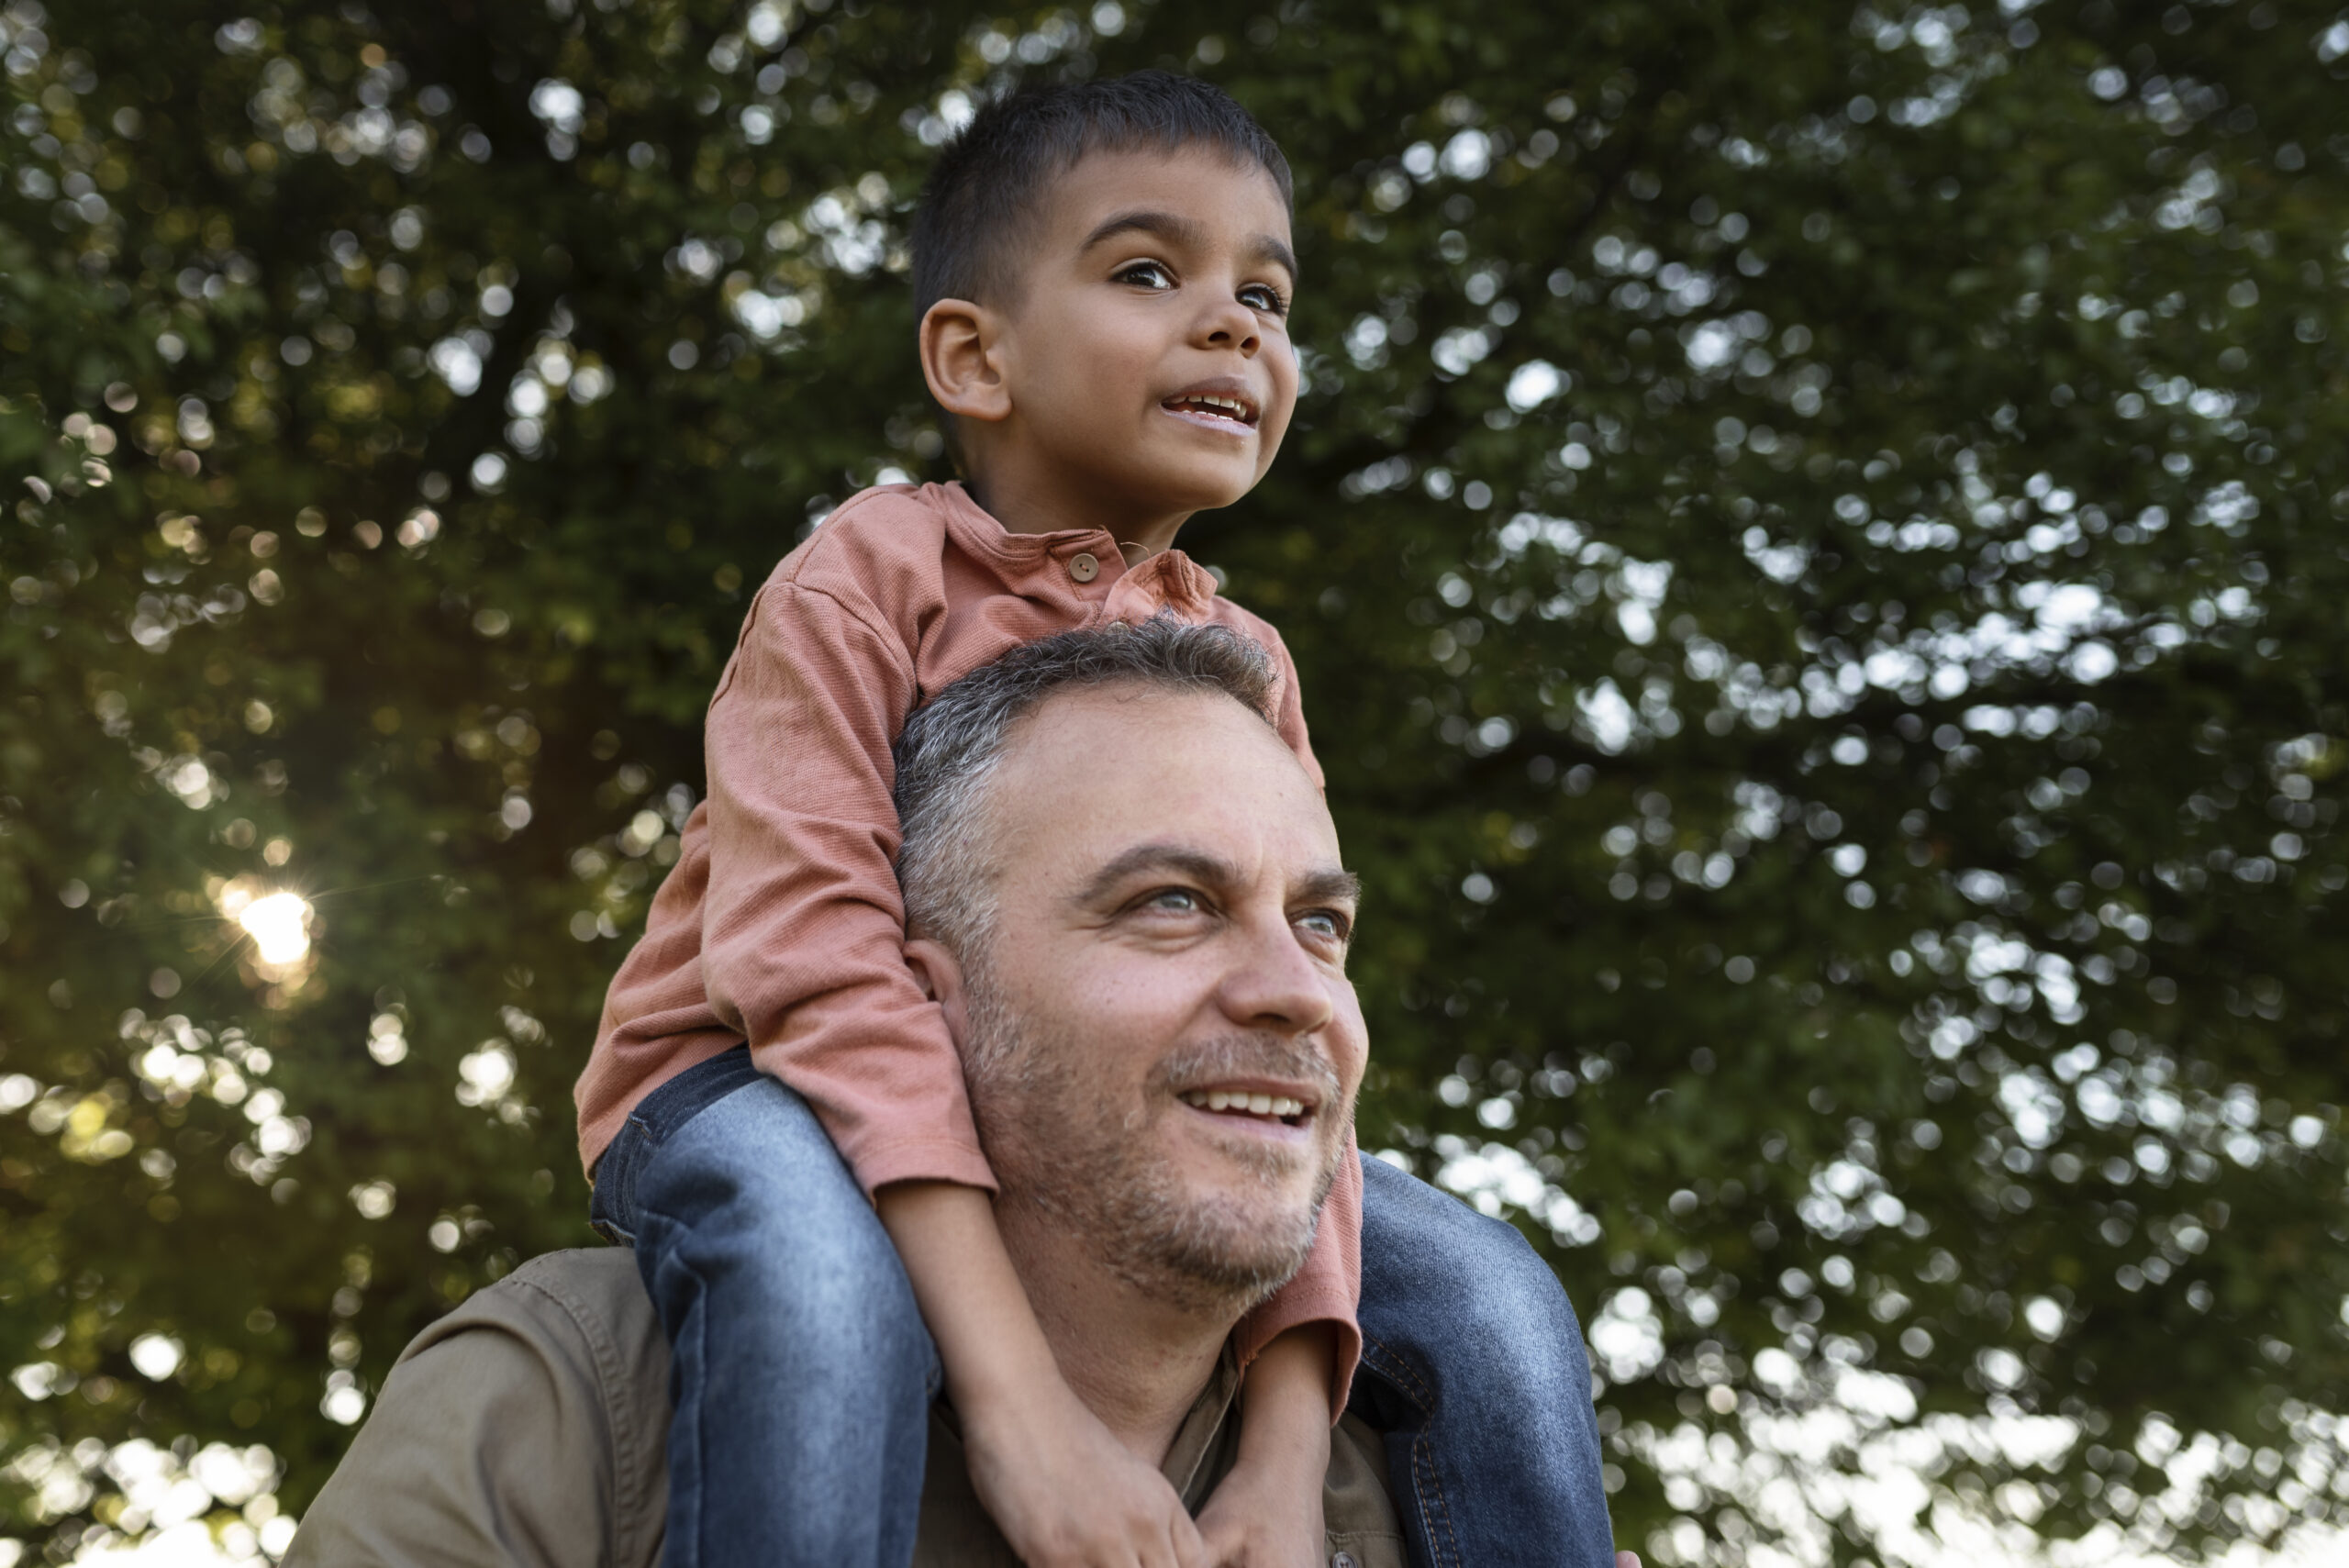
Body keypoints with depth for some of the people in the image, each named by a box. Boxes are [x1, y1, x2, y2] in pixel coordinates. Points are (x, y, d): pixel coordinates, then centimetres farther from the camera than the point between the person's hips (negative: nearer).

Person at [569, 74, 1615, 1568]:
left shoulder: (1243, 666, 0)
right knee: (824, 1264, -39)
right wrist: (1017, 1399, -39)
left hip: (1058, 1133, 5)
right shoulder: (872, 574, -16)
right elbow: (816, 957, -29)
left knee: (1470, 1292, -9)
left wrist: (1290, 1447, -23)